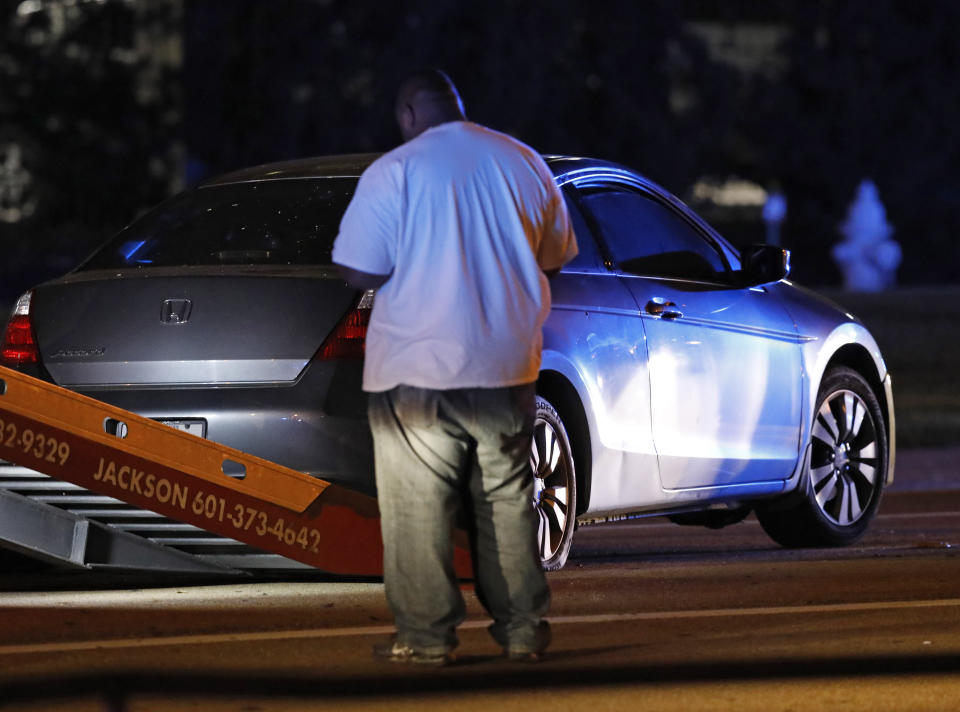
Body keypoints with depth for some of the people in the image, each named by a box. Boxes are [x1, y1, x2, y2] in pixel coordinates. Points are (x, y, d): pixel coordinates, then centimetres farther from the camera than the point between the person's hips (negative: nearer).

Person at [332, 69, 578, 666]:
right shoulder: (524, 163, 7)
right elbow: (553, 258, 16)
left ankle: (426, 635, 2)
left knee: (419, 506, 1)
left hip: (419, 370, -5)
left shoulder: (394, 173, -8)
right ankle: (523, 628, 15)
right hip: (508, 365, 5)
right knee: (508, 499, 12)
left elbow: (361, 273, -10)